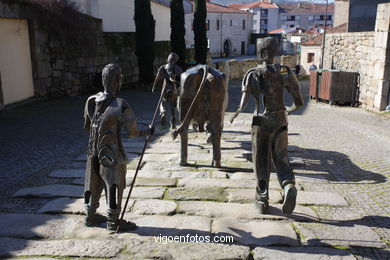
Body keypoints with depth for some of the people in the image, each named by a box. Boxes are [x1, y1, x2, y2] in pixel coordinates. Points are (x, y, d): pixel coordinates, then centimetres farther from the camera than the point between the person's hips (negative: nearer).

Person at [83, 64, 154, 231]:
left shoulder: (91, 101, -1)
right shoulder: (121, 106, -21)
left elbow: (87, 126, 10)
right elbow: (132, 133, -16)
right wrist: (148, 132, 2)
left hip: (94, 151, 7)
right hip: (112, 153, -6)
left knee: (94, 184, 20)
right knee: (114, 187, 8)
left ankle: (90, 216, 34)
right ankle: (113, 222, 20)